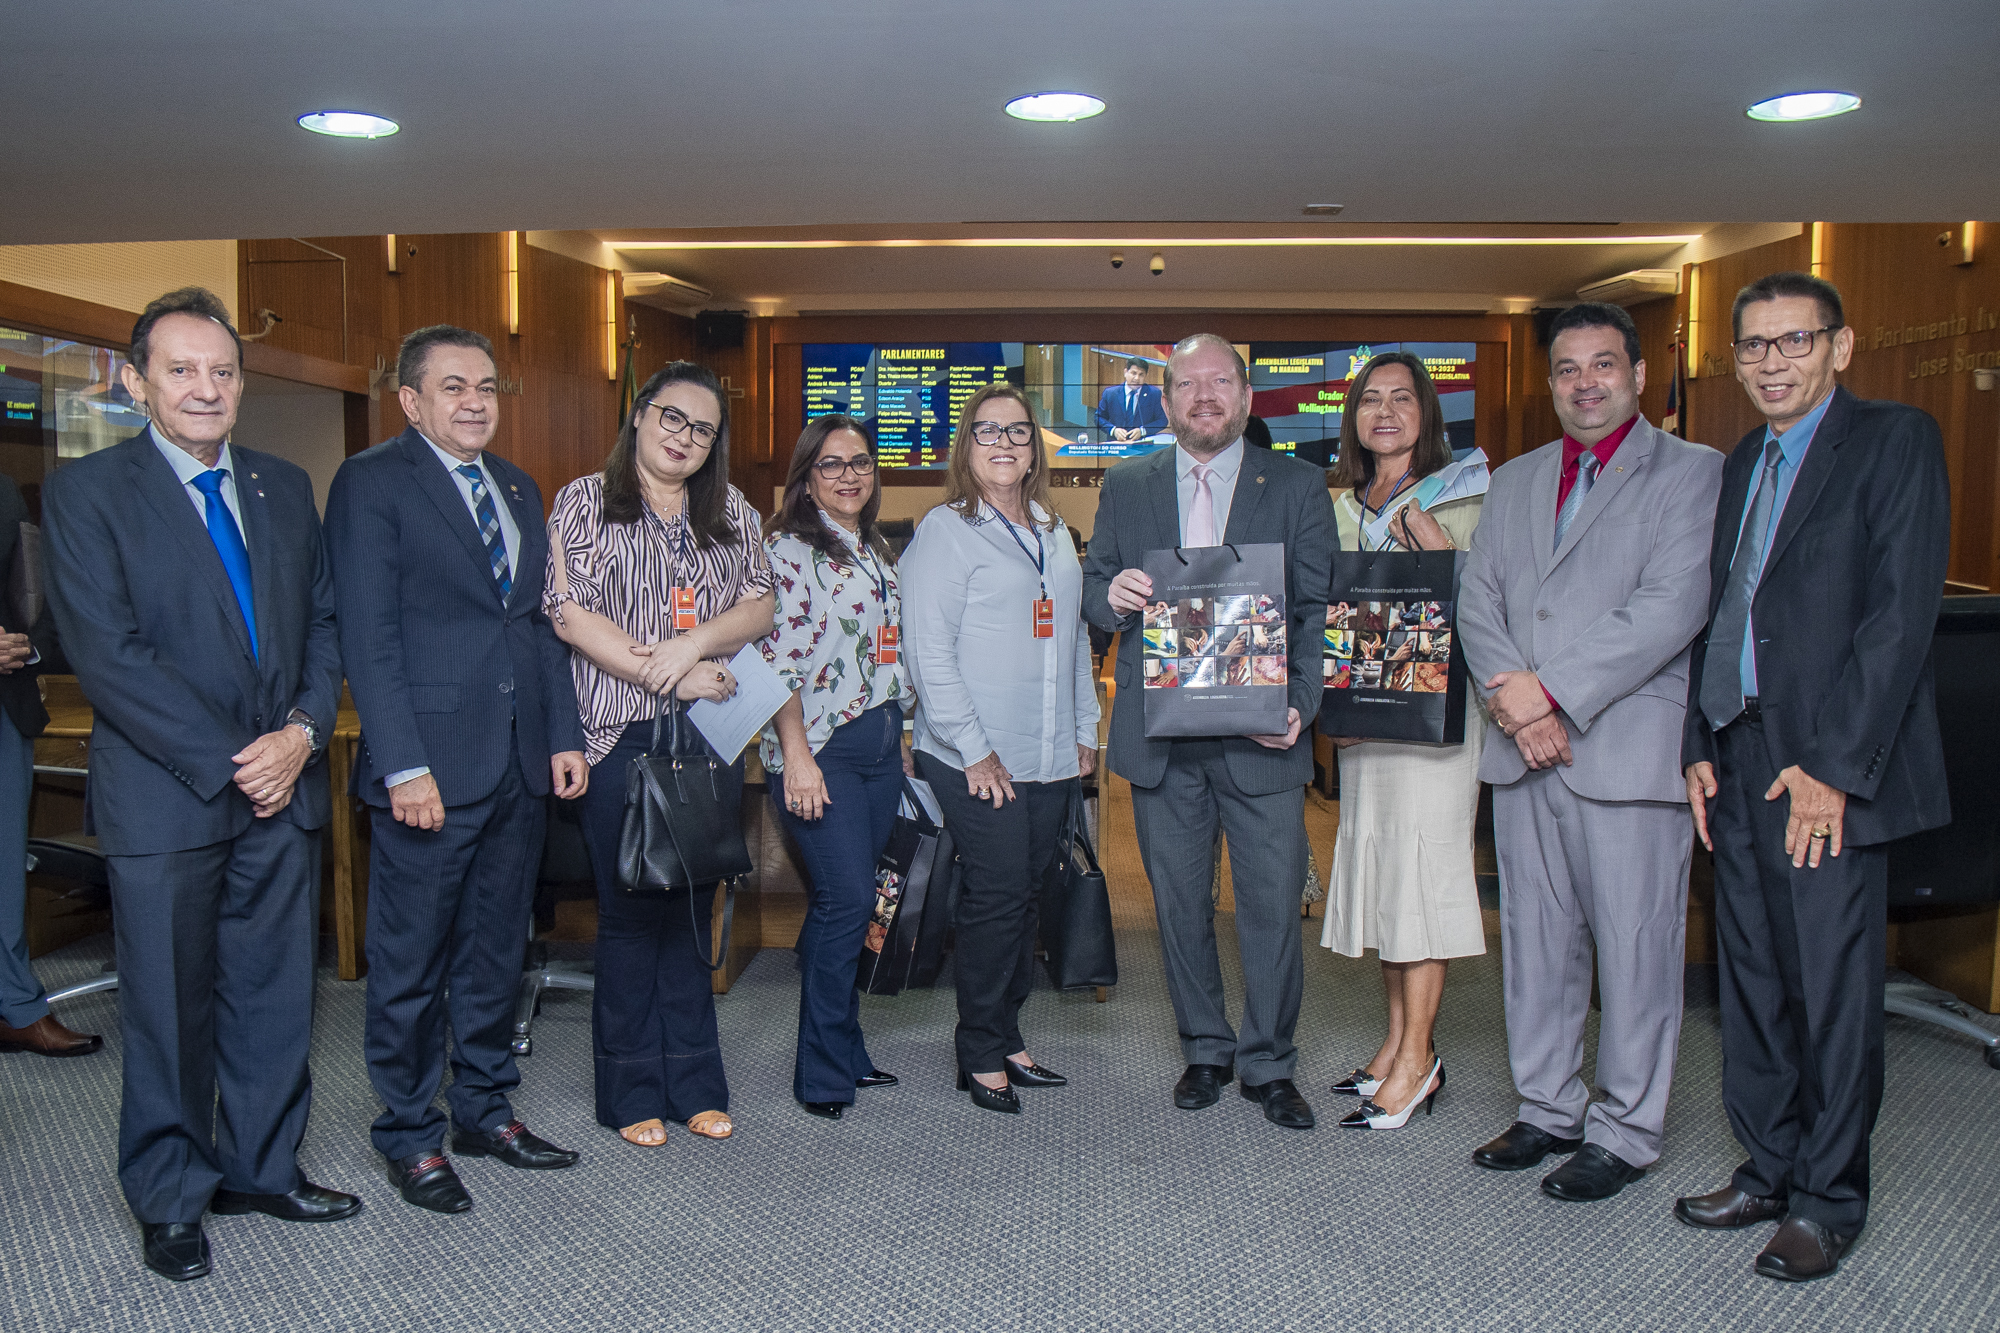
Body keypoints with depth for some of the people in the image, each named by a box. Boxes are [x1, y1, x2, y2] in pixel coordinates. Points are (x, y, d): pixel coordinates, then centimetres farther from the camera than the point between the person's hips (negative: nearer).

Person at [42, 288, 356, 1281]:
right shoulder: (85, 492, -4)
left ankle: (261, 1167, 29)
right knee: (169, 1009, 7)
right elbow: (107, 653, -12)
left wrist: (302, 731, -7)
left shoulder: (285, 488, 11)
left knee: (275, 994, 12)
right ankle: (170, 1199, 25)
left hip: (283, 788, 4)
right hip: (163, 795, -4)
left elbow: (325, 623, 10)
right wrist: (225, 761, -15)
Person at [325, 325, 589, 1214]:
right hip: (431, 766, -6)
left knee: (496, 952, 16)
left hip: (520, 763, 7)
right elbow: (368, 636, -12)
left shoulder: (519, 489, 16)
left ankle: (485, 1109, 30)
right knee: (411, 965, 5)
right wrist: (405, 765, -18)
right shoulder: (372, 483, -5)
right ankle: (410, 1138, 20)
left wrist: (563, 735, 10)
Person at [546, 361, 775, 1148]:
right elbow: (569, 612, -8)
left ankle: (694, 1083, 20)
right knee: (631, 913, 2)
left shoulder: (731, 512, 14)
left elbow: (760, 607, 5)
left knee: (693, 910, 10)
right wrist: (668, 676, -14)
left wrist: (694, 642, -15)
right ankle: (632, 1092, 14)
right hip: (623, 735, -3)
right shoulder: (585, 502, 3)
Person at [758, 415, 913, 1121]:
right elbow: (778, 659, -13)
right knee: (847, 899, -11)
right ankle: (824, 1075, 1)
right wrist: (797, 755, -19)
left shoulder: (877, 551, 18)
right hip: (820, 748, -7)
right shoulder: (789, 548, -6)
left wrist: (901, 738, 21)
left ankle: (844, 1052, 22)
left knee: (843, 902, 12)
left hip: (880, 743, 7)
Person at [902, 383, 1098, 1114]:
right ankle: (981, 1055, 11)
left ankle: (1006, 1037, 25)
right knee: (997, 896, -4)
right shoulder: (944, 530, -4)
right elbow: (928, 651, -11)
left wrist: (1085, 731, 15)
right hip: (976, 763, -6)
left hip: (1051, 759, 6)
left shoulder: (1053, 532, 17)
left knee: (1026, 896, 11)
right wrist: (974, 751, -14)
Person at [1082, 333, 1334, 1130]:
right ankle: (1205, 1050, 29)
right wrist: (1112, 595, -13)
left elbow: (1319, 608, 2)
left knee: (1274, 907, 2)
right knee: (1180, 906, 12)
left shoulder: (1298, 486, 5)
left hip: (1261, 735, -2)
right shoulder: (1125, 488, 10)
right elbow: (1091, 592, 12)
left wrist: (1300, 703, -12)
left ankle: (1268, 1064, 20)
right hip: (1160, 736, 2)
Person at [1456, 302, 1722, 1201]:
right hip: (1525, 753, 5)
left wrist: (1552, 688, -17)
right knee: (1534, 942, 13)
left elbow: (1670, 608, -13)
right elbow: (1477, 601, 8)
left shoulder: (1691, 473, -1)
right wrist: (1513, 702, -9)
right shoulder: (1513, 482, 17)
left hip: (1629, 749, -5)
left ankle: (1626, 1131, 17)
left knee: (1635, 950, 2)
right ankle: (1549, 1109, 28)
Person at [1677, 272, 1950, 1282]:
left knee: (1833, 986, 1)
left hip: (1829, 769, -7)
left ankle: (1829, 1201, 15)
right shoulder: (1740, 464, 17)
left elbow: (1902, 612, -13)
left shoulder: (1895, 442, -5)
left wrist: (1832, 764, -16)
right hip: (1740, 762, 7)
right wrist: (1700, 744, 9)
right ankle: (1768, 1169, 27)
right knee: (1751, 977, 13)